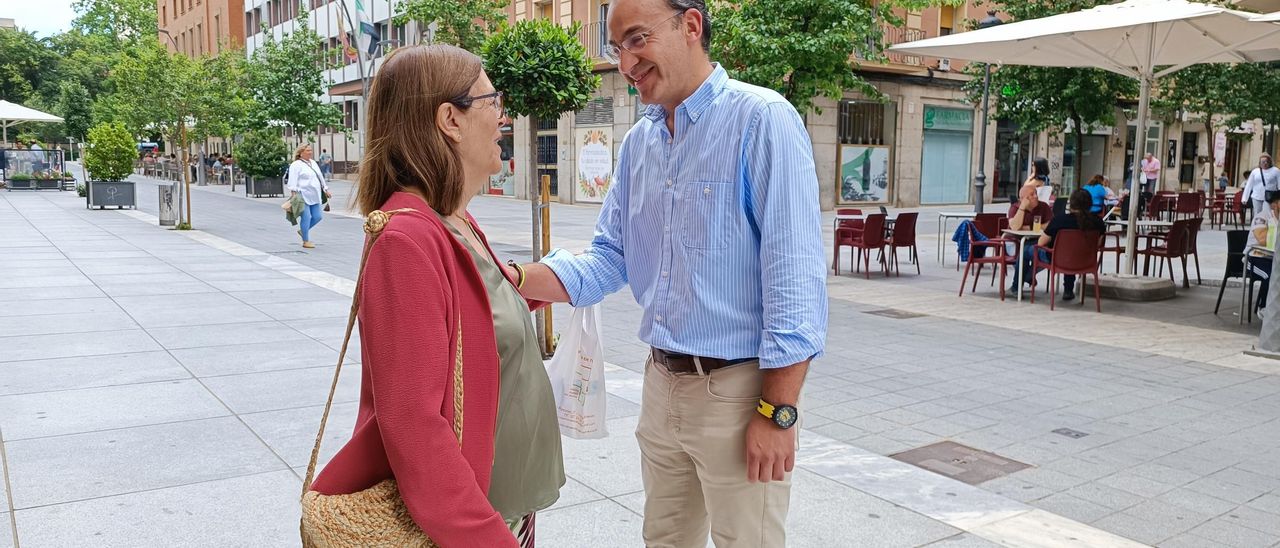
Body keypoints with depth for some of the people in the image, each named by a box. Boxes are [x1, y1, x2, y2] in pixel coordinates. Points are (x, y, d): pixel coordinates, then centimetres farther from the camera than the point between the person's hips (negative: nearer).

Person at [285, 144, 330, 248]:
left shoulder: (313, 163, 19)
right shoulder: (296, 165, -5)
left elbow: (320, 177, 26)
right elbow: (293, 180, -13)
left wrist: (325, 190, 26)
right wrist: (293, 192, -23)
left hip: (315, 196, 8)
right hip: (303, 196, -8)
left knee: (317, 216, 5)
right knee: (306, 218, -6)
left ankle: (302, 231, 28)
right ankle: (306, 241, 5)